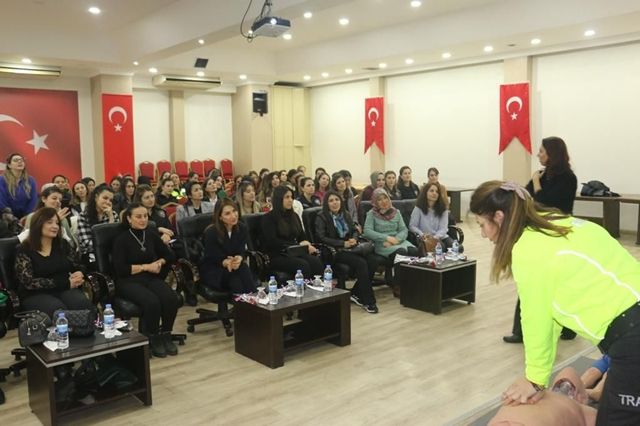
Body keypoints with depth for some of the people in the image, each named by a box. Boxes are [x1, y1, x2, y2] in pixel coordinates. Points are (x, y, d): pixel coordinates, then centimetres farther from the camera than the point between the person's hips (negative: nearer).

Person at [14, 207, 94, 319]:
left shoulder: (63, 244, 15)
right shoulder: (24, 250, 2)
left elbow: (79, 267, 17)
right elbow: (29, 282, -8)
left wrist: (79, 274, -10)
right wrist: (66, 283, -14)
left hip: (65, 290, 3)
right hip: (36, 295, -3)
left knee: (83, 304, -31)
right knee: (58, 310, -36)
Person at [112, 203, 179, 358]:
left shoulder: (152, 236, 13)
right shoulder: (122, 239, -1)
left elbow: (170, 255, 20)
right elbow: (120, 269, -9)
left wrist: (159, 262, -1)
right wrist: (146, 267, -10)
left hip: (151, 278, 4)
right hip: (128, 281, -4)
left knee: (171, 298, -27)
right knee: (152, 301, -34)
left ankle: (166, 335, -6)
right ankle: (153, 339, -11)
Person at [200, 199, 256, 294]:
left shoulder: (242, 228, -7)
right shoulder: (211, 232, -20)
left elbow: (242, 252, -8)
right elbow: (212, 258, -16)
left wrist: (239, 259, -34)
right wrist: (226, 262, -39)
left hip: (234, 265, 4)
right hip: (211, 269, -4)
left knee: (244, 268, -30)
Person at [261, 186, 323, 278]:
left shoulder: (294, 216, 19)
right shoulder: (268, 218, -1)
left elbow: (302, 236, 22)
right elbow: (273, 242, -8)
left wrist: (306, 244, -4)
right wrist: (298, 244, -12)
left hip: (295, 252, 5)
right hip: (277, 256, -5)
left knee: (316, 262, -27)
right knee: (303, 265, -34)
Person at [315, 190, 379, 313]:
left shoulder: (346, 215, 18)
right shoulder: (321, 218, -2)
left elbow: (355, 230, 21)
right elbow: (321, 238, -12)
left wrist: (354, 239, -5)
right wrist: (343, 243, -17)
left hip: (350, 248, 6)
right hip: (335, 251, -6)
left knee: (373, 261, -20)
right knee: (361, 263, -29)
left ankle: (356, 294, -8)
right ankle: (368, 301, -21)